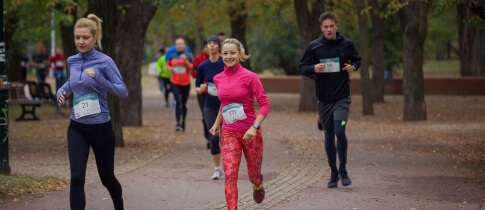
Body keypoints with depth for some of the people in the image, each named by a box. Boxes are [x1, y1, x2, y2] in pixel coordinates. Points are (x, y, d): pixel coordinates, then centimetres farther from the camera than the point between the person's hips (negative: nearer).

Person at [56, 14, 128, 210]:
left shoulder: (105, 61, -11)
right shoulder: (72, 61, 3)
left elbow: (123, 92, -16)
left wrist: (98, 77, -27)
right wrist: (63, 90, 4)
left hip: (100, 127, -3)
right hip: (77, 128, 3)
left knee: (106, 177, 15)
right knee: (77, 178, -13)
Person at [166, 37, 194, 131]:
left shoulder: (189, 55, 0)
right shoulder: (172, 56, 6)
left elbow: (192, 67, -9)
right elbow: (168, 65, 21)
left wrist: (185, 60, -23)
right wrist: (170, 69, -1)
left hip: (185, 82, 0)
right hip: (175, 82, 0)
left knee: (184, 103, 9)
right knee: (178, 102, -14)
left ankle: (183, 122, 24)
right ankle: (178, 123, -18)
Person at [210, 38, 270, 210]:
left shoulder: (249, 77, -11)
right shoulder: (218, 79, 4)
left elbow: (265, 104, -12)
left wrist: (254, 127, -21)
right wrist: (217, 123, 15)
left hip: (250, 133, -3)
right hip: (229, 133, 3)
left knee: (253, 175, 14)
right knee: (230, 175, -14)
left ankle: (258, 186, 51)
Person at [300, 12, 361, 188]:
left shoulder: (346, 44, 0)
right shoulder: (314, 46, -2)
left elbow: (357, 60, 17)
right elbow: (302, 68, 4)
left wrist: (353, 67, -5)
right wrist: (313, 69, -17)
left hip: (342, 97, -1)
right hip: (323, 99, 1)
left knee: (340, 131, -16)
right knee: (329, 135, 8)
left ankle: (343, 170, 0)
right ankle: (334, 173, 22)